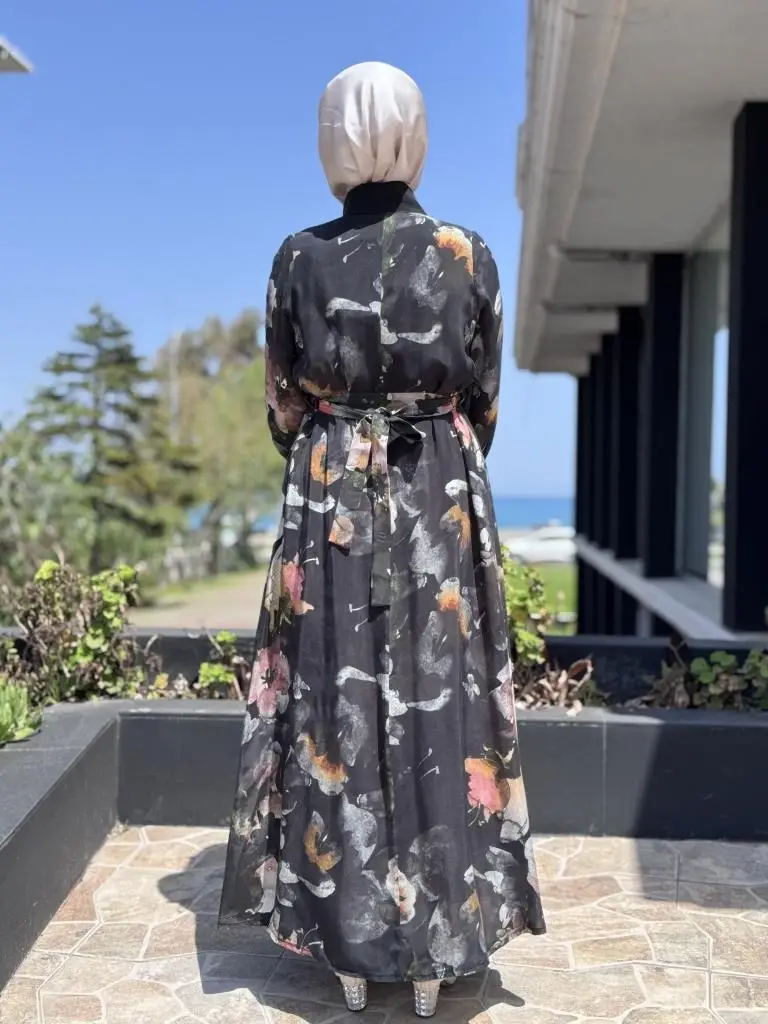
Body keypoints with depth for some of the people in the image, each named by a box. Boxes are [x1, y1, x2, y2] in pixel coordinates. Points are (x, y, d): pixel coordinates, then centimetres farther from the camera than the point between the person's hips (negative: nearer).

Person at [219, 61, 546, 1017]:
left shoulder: (298, 259, -2)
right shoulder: (469, 255, -2)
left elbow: (284, 407, 4)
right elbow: (484, 402, 4)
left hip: (329, 505, 0)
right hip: (445, 504, 0)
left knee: (339, 708, 7)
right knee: (438, 706, 6)